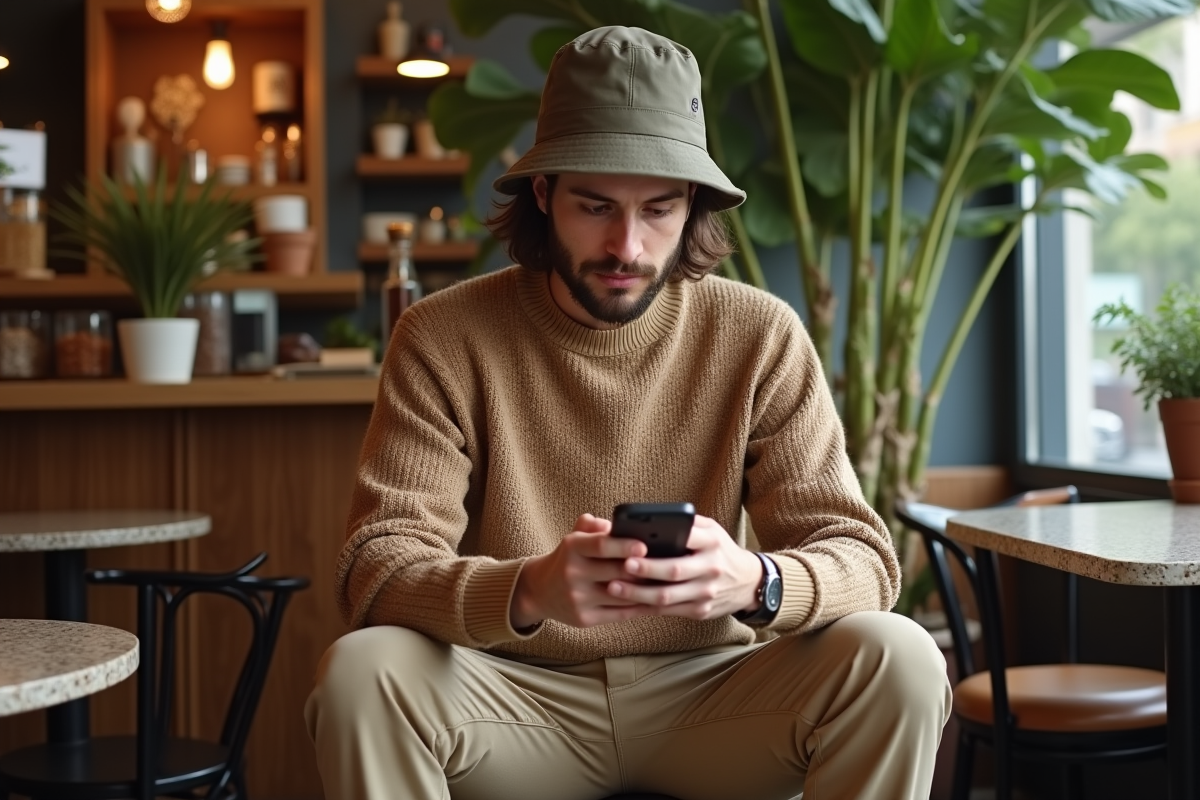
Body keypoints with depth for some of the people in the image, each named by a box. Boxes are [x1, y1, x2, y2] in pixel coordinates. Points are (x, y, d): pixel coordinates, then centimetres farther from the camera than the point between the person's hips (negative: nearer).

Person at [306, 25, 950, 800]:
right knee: (362, 672, -30)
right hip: (515, 698, -1)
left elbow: (861, 557, -9)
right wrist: (527, 591, -38)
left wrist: (755, 582, -34)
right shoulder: (444, 339, -9)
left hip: (708, 692, 1)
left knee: (897, 662, -24)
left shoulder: (760, 337, -6)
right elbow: (378, 566, -15)